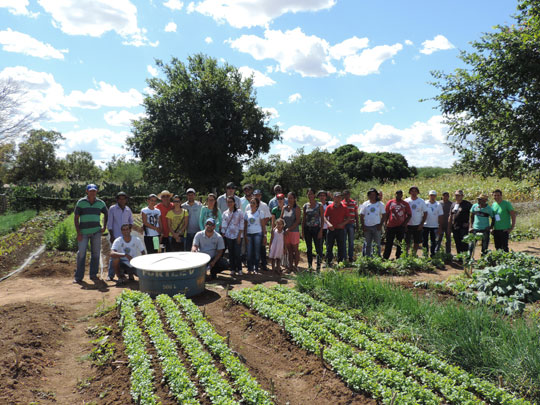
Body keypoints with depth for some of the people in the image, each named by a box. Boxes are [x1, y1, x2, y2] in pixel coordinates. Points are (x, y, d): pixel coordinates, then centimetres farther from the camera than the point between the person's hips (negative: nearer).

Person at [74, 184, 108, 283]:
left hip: (96, 231, 2)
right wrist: (78, 233, -8)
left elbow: (106, 214, 22)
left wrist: (104, 227, 11)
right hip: (83, 232, -2)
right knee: (81, 253, -5)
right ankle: (78, 276, 3)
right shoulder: (81, 202, -1)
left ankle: (93, 274, 15)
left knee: (96, 253, 4)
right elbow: (76, 218, -2)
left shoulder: (100, 203, 5)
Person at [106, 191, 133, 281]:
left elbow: (131, 221, 21)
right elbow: (109, 223, -2)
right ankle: (110, 275, 3)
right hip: (115, 236, -3)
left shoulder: (128, 209, 9)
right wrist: (111, 235, -7)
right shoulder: (112, 209, -1)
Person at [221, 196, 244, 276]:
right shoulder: (225, 213, 9)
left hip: (237, 236, -3)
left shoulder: (239, 212, 1)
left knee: (237, 253, -5)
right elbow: (223, 225, 9)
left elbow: (241, 225, -3)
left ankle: (239, 270, 6)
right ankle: (233, 269, 15)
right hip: (228, 236, 3)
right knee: (231, 253, 6)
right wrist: (223, 236, 2)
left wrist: (239, 236, -9)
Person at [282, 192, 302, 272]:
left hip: (294, 231, -5)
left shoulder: (297, 208, -6)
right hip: (285, 232, 5)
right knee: (289, 250, 10)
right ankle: (290, 266, 17)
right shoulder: (284, 208, 9)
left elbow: (298, 221, -12)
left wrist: (289, 229, -16)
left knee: (295, 249, 2)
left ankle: (296, 266, 12)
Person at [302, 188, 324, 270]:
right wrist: (302, 231, 5)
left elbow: (322, 219, -3)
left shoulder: (319, 205, -2)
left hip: (316, 228, -3)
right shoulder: (305, 206, 7)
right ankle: (309, 266, 18)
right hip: (307, 229, 3)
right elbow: (303, 219, 10)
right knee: (309, 249, 9)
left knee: (318, 248, -5)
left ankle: (318, 266, 2)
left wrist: (321, 230, -11)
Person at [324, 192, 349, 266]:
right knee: (329, 246, 3)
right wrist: (328, 223, -17)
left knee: (341, 247, 5)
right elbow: (325, 217, 1)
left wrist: (343, 224, -12)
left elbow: (347, 219, 7)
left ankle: (340, 261, 16)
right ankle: (328, 261, 12)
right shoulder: (329, 207, 2)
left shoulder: (344, 208, 4)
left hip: (340, 229, 1)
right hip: (331, 229, -1)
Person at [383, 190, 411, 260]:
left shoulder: (405, 204, 4)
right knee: (389, 243, 3)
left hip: (401, 226, 1)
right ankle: (385, 258, 10)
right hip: (391, 226, 0)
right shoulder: (390, 202, 4)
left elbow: (409, 215, 5)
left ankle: (398, 258, 16)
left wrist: (405, 223, -6)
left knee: (400, 243, 7)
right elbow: (386, 214, 6)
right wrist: (385, 223, -1)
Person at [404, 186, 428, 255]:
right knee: (407, 242, -1)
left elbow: (425, 213, 4)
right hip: (408, 225, -1)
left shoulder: (421, 201, 3)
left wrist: (422, 224, -4)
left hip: (418, 225, 1)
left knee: (417, 242, 8)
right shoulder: (406, 201, 1)